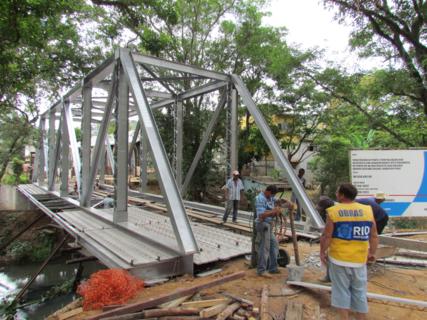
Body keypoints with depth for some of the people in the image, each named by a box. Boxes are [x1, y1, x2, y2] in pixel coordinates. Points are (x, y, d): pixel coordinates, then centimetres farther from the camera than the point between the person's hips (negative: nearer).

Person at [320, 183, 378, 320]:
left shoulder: (333, 211, -11)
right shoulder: (368, 210, -2)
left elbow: (326, 236, -10)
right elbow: (374, 236, 4)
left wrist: (322, 252, 4)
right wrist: (372, 252, 17)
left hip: (338, 258, -3)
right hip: (359, 259, 3)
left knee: (341, 290, 9)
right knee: (359, 291, 15)